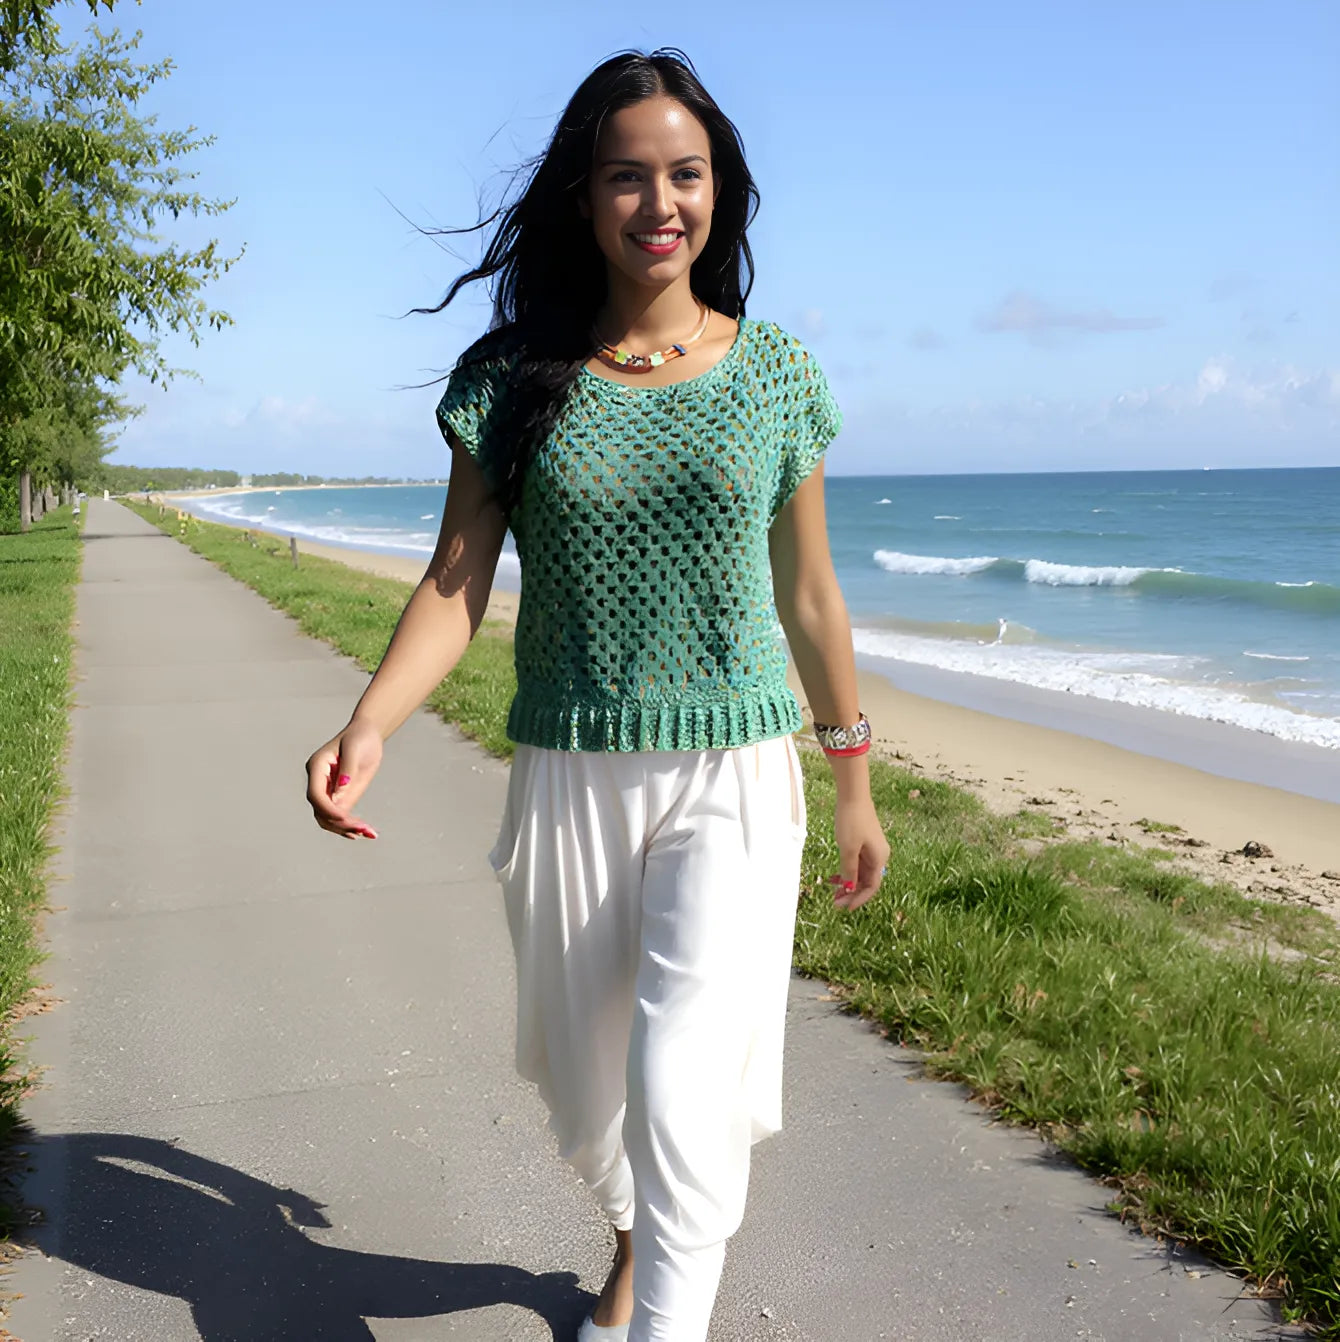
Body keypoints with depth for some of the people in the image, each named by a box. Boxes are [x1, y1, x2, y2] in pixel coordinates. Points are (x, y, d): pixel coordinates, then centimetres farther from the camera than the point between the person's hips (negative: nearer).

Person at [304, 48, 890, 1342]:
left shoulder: (772, 372, 0)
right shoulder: (513, 377, 0)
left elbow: (808, 591, 7)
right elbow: (456, 581, -4)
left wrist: (855, 781, 11)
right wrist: (367, 726, -21)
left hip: (732, 779, -1)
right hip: (569, 783, 2)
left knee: (682, 1083, -16)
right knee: (586, 1081, 17)